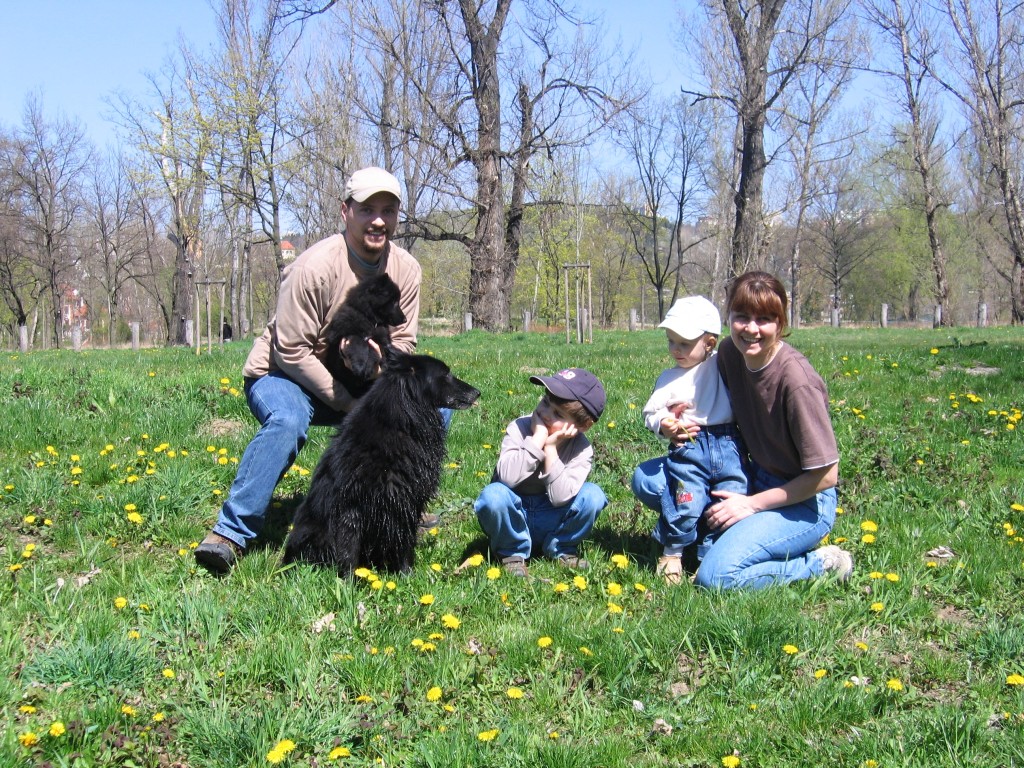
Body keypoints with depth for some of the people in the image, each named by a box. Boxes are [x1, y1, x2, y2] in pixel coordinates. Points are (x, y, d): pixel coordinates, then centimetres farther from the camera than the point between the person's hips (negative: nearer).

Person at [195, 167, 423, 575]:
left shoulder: (406, 269, -7)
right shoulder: (315, 266, -25)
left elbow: (403, 342, -1)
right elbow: (292, 352, -24)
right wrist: (350, 402, -23)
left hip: (360, 384, 6)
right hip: (284, 376, -6)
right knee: (287, 422, -39)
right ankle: (231, 533, -30)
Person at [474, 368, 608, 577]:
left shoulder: (582, 450, -14)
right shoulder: (519, 428, -18)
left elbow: (560, 498, -26)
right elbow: (508, 477, -33)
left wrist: (551, 449, -30)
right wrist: (537, 439, -35)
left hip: (550, 523, 1)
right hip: (514, 518, -1)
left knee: (593, 495, -23)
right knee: (493, 495, -33)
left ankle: (560, 549, 2)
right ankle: (513, 553, -6)